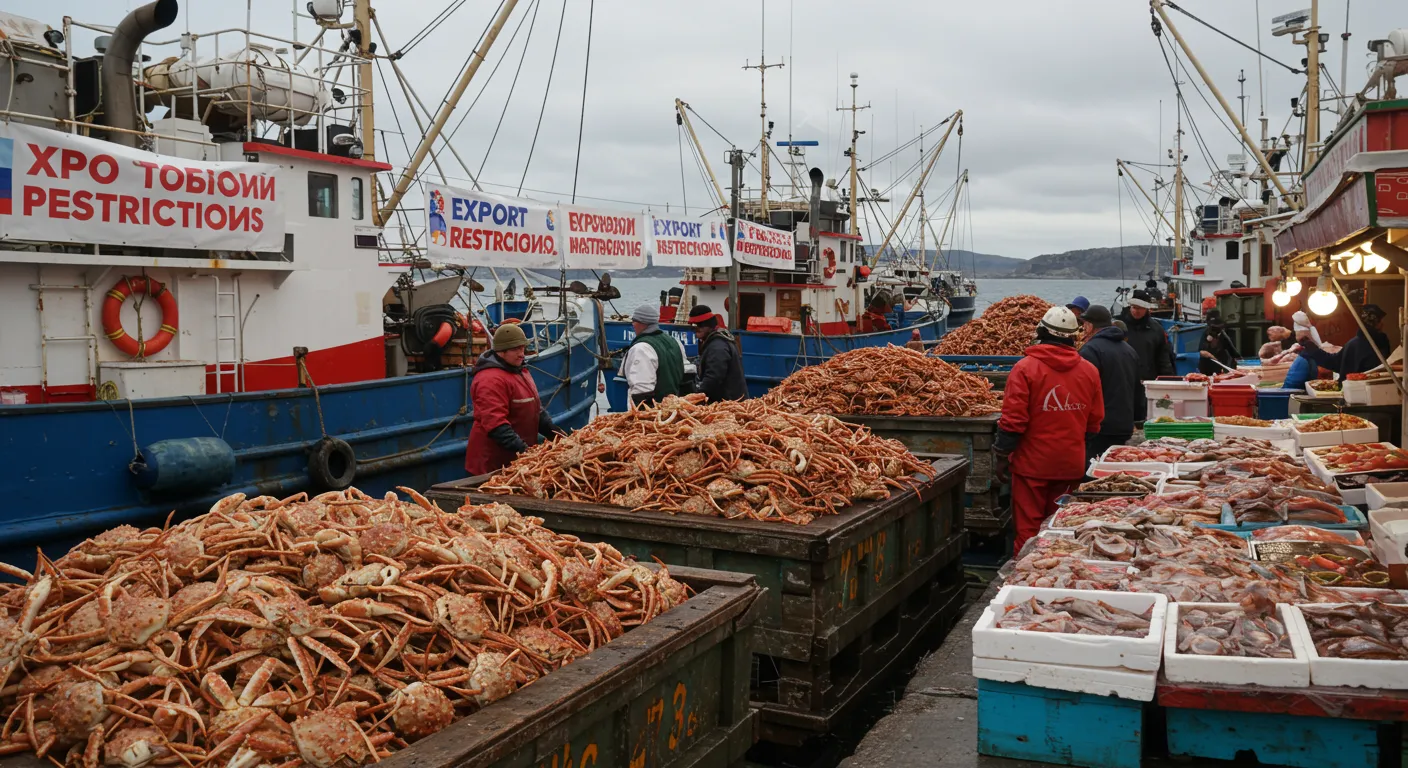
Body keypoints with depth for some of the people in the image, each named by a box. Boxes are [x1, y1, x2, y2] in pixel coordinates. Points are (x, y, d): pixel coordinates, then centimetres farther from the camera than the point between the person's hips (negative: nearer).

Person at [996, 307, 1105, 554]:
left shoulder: (1025, 368, -12)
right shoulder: (1089, 371, 2)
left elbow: (1013, 418, -14)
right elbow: (1095, 421, 9)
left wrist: (1003, 455, -3)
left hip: (1033, 463, -4)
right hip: (1072, 465, 4)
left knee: (1028, 527, 4)